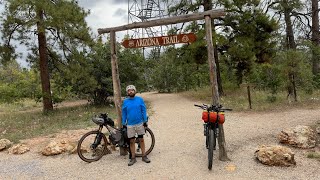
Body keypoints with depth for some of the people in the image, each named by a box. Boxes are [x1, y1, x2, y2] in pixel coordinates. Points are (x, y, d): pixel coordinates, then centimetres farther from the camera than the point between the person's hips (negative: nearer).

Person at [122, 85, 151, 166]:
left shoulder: (140, 99, -4)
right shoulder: (125, 101, 0)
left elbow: (144, 111, -1)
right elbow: (124, 113, 6)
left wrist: (145, 121, -3)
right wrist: (124, 124, 5)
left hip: (140, 123, -1)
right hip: (130, 125, 1)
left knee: (141, 140, 8)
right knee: (132, 141, 8)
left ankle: (144, 156, 19)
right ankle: (133, 158, 19)